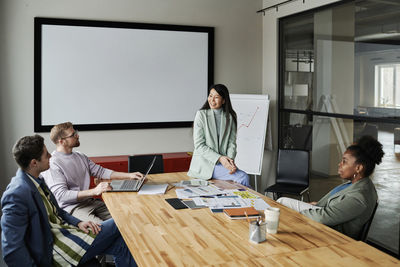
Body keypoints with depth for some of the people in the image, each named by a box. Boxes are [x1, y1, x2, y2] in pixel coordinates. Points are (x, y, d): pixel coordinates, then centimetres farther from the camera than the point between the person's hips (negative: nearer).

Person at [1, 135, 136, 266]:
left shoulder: (37, 180, 6)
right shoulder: (17, 194, -24)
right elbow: (12, 250, -23)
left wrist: (78, 223, 2)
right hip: (54, 249, -9)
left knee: (120, 244, -2)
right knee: (118, 225, -7)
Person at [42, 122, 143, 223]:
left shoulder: (81, 157, 16)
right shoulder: (52, 164, -10)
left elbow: (101, 171, 20)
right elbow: (61, 195, -17)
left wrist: (129, 175, 10)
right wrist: (94, 191, -26)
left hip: (90, 202, 7)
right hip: (71, 207, -7)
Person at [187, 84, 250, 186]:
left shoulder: (230, 117, 8)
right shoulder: (201, 114, -2)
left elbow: (232, 143, 7)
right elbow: (199, 145, -6)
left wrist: (230, 159, -13)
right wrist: (219, 158, -16)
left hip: (224, 162, 4)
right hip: (205, 163, -4)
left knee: (245, 177, -24)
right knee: (243, 177, -25)